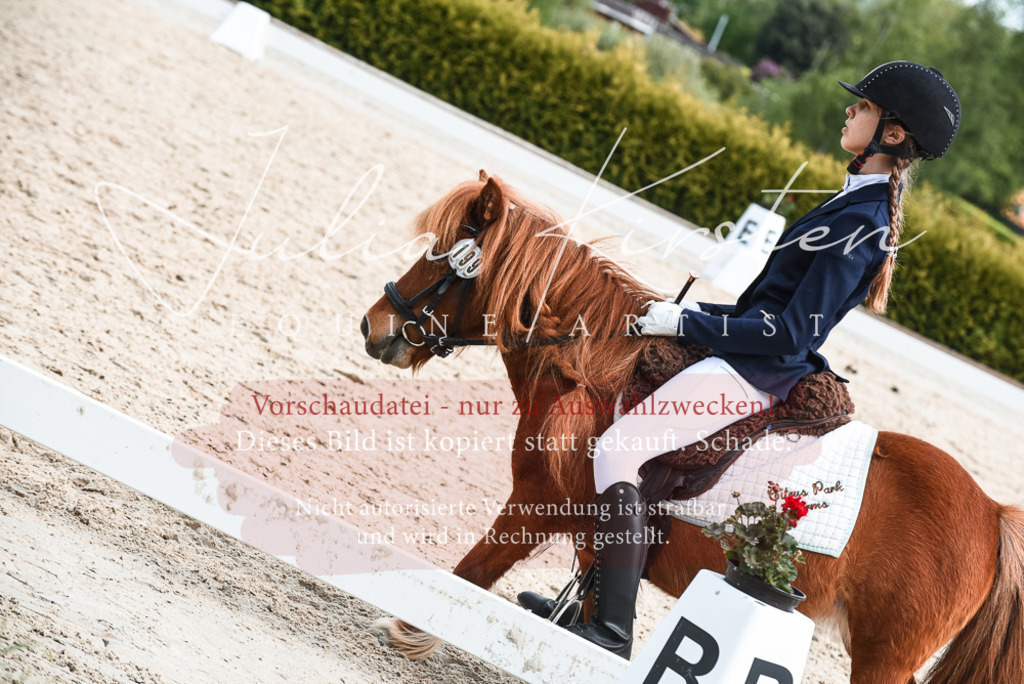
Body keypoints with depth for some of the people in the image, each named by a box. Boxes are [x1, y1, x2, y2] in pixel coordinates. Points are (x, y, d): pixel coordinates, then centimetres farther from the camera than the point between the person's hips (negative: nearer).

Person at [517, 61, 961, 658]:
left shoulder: (864, 223, -19)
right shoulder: (866, 203, 12)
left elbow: (793, 332, -22)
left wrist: (688, 322, -16)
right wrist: (704, 315, 17)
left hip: (754, 372, -11)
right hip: (752, 360, 11)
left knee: (616, 450, -17)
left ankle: (615, 631, -19)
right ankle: (597, 602, 21)